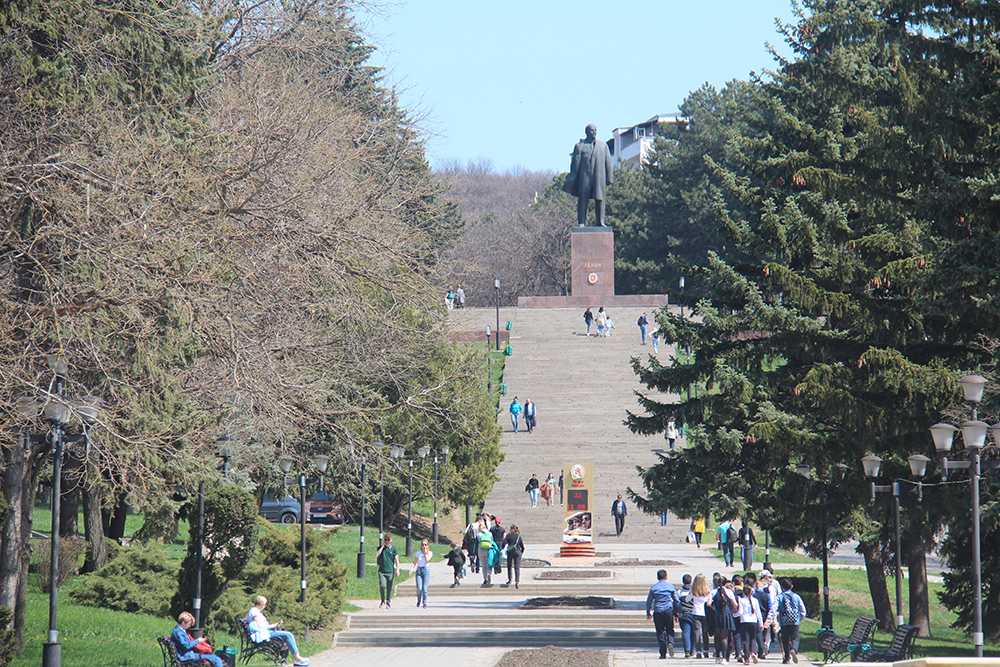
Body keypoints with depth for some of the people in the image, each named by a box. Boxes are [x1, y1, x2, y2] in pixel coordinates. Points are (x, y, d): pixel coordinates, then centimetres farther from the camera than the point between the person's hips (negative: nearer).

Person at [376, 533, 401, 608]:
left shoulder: (393, 549, 5)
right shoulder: (380, 548, 8)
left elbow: (396, 560, 3)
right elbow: (376, 555, -10)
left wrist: (397, 570, -6)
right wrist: (382, 546, -6)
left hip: (390, 571, 0)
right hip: (382, 571, 0)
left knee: (389, 588, 2)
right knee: (382, 586, -13)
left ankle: (388, 601, 16)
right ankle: (383, 600, 5)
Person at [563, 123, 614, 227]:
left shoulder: (603, 145, 18)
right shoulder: (580, 146, 11)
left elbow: (608, 162, 16)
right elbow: (575, 163, 8)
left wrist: (609, 177, 7)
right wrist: (572, 178, 2)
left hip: (599, 176, 2)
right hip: (584, 176, -2)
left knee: (599, 199, -3)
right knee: (583, 199, -5)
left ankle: (600, 222, 2)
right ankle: (581, 222, -3)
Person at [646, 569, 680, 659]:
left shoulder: (653, 587, 3)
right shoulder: (671, 587, 3)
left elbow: (649, 601, 5)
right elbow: (677, 600, 6)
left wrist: (648, 613, 13)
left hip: (657, 611, 0)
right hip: (668, 610, 0)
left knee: (660, 632, 4)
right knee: (670, 629, 12)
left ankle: (663, 653, 2)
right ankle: (670, 642, -19)